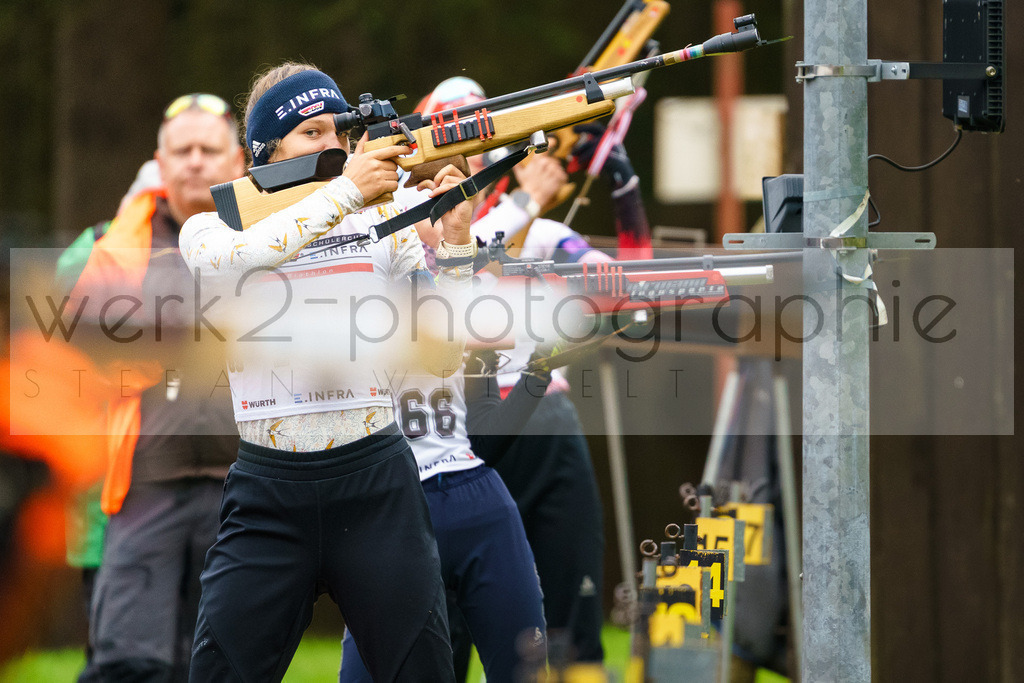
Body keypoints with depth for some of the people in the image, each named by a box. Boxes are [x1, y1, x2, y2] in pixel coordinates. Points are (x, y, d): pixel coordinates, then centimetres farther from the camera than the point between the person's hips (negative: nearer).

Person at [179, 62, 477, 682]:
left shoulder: (383, 225, 9)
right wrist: (346, 190, -20)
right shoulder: (210, 230, 6)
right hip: (268, 491, -1)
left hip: (376, 482, 1)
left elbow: (445, 354, 4)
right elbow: (233, 262, -20)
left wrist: (455, 240, -9)